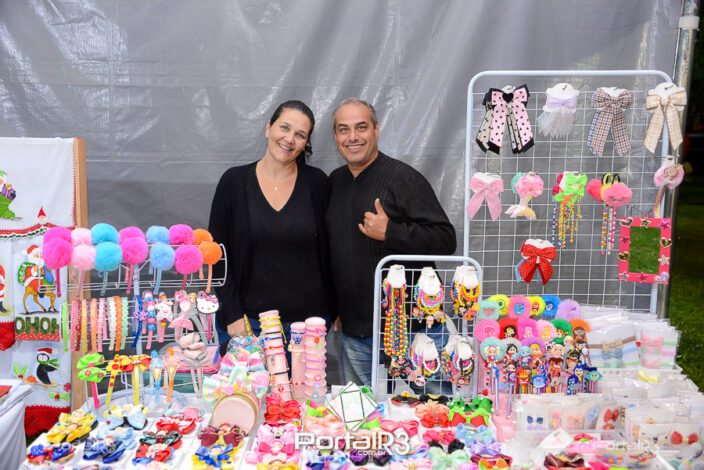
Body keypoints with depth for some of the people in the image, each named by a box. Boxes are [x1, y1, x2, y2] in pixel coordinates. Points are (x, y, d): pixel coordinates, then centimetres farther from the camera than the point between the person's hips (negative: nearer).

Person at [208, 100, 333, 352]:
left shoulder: (317, 183, -1)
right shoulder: (234, 181, -2)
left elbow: (327, 252, 5)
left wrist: (332, 309, 2)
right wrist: (232, 315, -7)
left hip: (308, 320, 1)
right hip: (246, 321, 0)